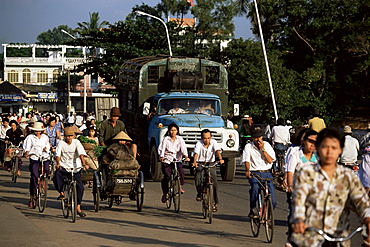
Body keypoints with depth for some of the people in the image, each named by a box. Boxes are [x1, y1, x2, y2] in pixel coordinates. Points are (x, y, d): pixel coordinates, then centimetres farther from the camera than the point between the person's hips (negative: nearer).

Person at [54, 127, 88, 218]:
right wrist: (58, 163, -31)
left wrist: (83, 163, -30)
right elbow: (58, 154, -11)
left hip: (75, 167, 1)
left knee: (80, 186, -8)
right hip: (63, 166, -1)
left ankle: (78, 208, 4)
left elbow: (81, 154, -13)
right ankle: (61, 193, -10)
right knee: (57, 175, -34)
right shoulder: (61, 143, -1)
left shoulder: (76, 142, -1)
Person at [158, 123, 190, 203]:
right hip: (167, 159, -2)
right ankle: (165, 193, 5)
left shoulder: (180, 139, 6)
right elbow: (161, 149, -8)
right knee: (167, 176, -12)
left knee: (181, 172, -21)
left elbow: (183, 148, -5)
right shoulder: (165, 139, 1)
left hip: (177, 159, 2)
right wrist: (161, 157, -29)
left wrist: (186, 156, -24)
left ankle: (180, 186, 4)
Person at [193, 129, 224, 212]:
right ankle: (199, 193, -6)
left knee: (214, 182, -9)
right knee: (198, 177, -30)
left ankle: (215, 203, 3)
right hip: (200, 164, -1)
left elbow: (217, 151, -23)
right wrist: (194, 162, -46)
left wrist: (220, 159, -43)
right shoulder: (199, 143, -11)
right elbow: (196, 153, -26)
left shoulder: (213, 142, -6)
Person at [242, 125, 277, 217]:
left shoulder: (267, 145, 9)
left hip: (266, 172, 2)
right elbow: (247, 161, -10)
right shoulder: (248, 147, 3)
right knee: (255, 187, -33)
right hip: (254, 173, -2)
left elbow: (270, 160, 0)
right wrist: (247, 170, -30)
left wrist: (263, 149, -9)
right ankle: (253, 209, -15)